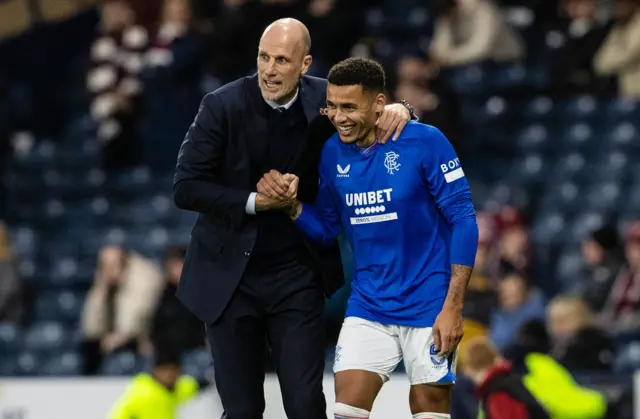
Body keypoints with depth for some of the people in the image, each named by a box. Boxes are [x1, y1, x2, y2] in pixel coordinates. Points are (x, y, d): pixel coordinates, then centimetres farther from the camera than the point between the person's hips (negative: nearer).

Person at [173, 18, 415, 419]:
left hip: (296, 275, 1)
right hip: (230, 276, -1)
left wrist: (396, 111, -15)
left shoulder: (323, 100, -5)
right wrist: (253, 202, -19)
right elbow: (186, 188, -11)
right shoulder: (223, 105, -12)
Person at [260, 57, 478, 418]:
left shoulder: (425, 142, -14)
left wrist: (453, 307, -17)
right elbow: (325, 230, 12)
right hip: (368, 307, 4)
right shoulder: (333, 153, 1)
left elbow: (464, 221, -12)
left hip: (428, 305, -4)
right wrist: (292, 204, -11)